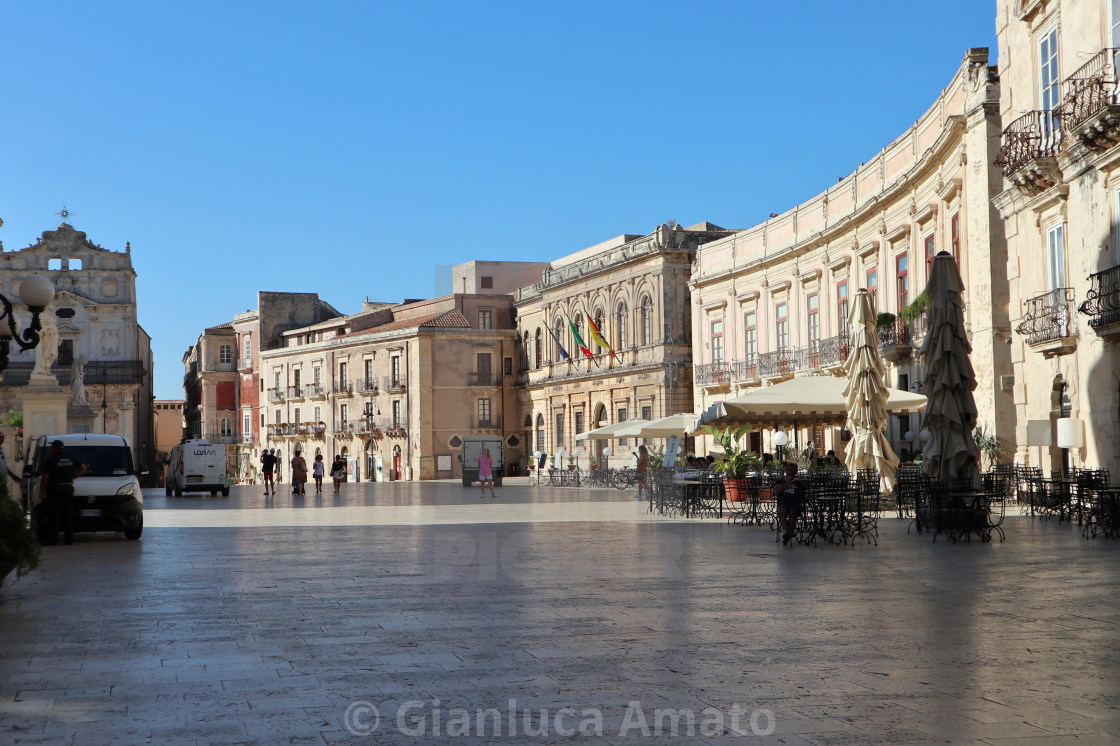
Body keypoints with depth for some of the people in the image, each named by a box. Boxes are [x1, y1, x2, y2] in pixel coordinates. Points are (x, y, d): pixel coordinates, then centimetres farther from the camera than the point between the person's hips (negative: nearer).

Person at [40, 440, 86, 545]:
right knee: (68, 514, 7)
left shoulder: (51, 460, -7)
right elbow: (83, 467, 13)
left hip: (55, 489, -5)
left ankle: (53, 539, -4)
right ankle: (69, 538, 6)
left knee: (54, 515, -2)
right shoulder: (70, 458, 8)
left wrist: (42, 489, 0)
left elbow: (45, 477, -9)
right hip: (68, 488, 5)